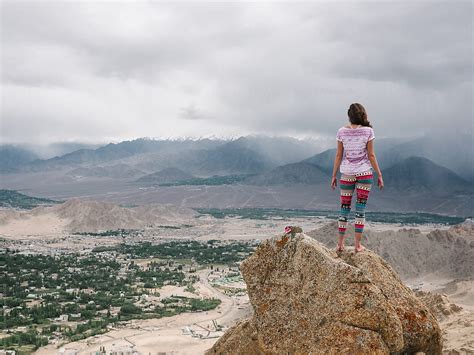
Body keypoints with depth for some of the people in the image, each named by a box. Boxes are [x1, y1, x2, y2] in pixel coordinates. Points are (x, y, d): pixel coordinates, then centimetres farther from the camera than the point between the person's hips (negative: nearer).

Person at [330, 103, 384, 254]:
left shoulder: (342, 131, -2)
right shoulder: (368, 131, -5)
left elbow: (338, 155, 0)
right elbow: (371, 155, -4)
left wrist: (334, 175, 8)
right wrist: (379, 175, 3)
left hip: (346, 173, 1)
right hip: (365, 173, -1)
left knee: (344, 207, 10)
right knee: (360, 208, 4)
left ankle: (340, 244, 12)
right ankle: (357, 245, 5)